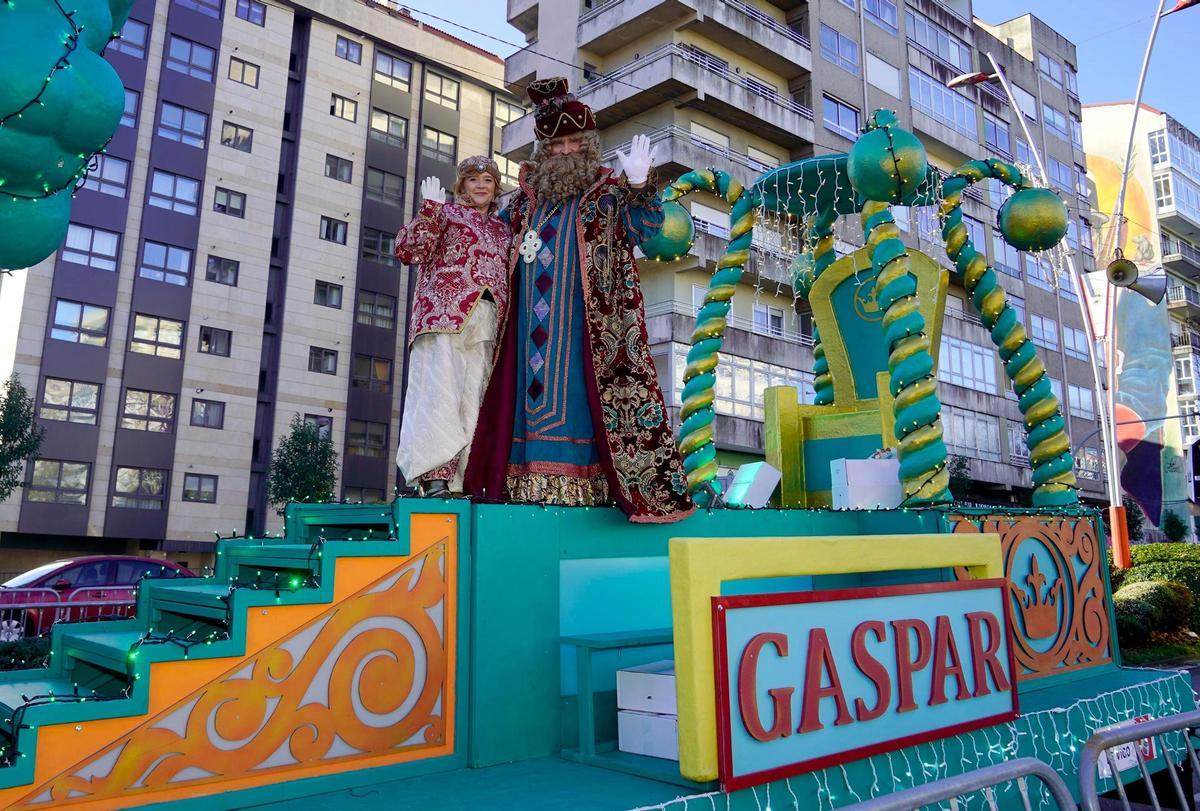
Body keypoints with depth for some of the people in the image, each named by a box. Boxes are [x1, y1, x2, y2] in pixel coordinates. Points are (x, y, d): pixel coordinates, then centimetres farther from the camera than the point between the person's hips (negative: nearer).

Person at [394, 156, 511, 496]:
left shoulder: (502, 228, 27)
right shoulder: (446, 212, 12)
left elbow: (508, 274, 30)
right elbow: (407, 250, -1)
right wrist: (429, 210, -12)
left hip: (487, 322, 5)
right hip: (445, 313, -5)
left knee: (473, 399, -2)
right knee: (440, 389, -16)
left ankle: (459, 479, -2)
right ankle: (435, 476, -19)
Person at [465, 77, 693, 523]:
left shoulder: (607, 191, 5)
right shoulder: (528, 195, 19)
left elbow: (644, 226, -10)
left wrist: (639, 186, -26)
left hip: (582, 318, -5)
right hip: (533, 319, 5)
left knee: (574, 389, -9)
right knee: (534, 385, 1)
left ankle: (581, 481, -9)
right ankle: (535, 479, 2)